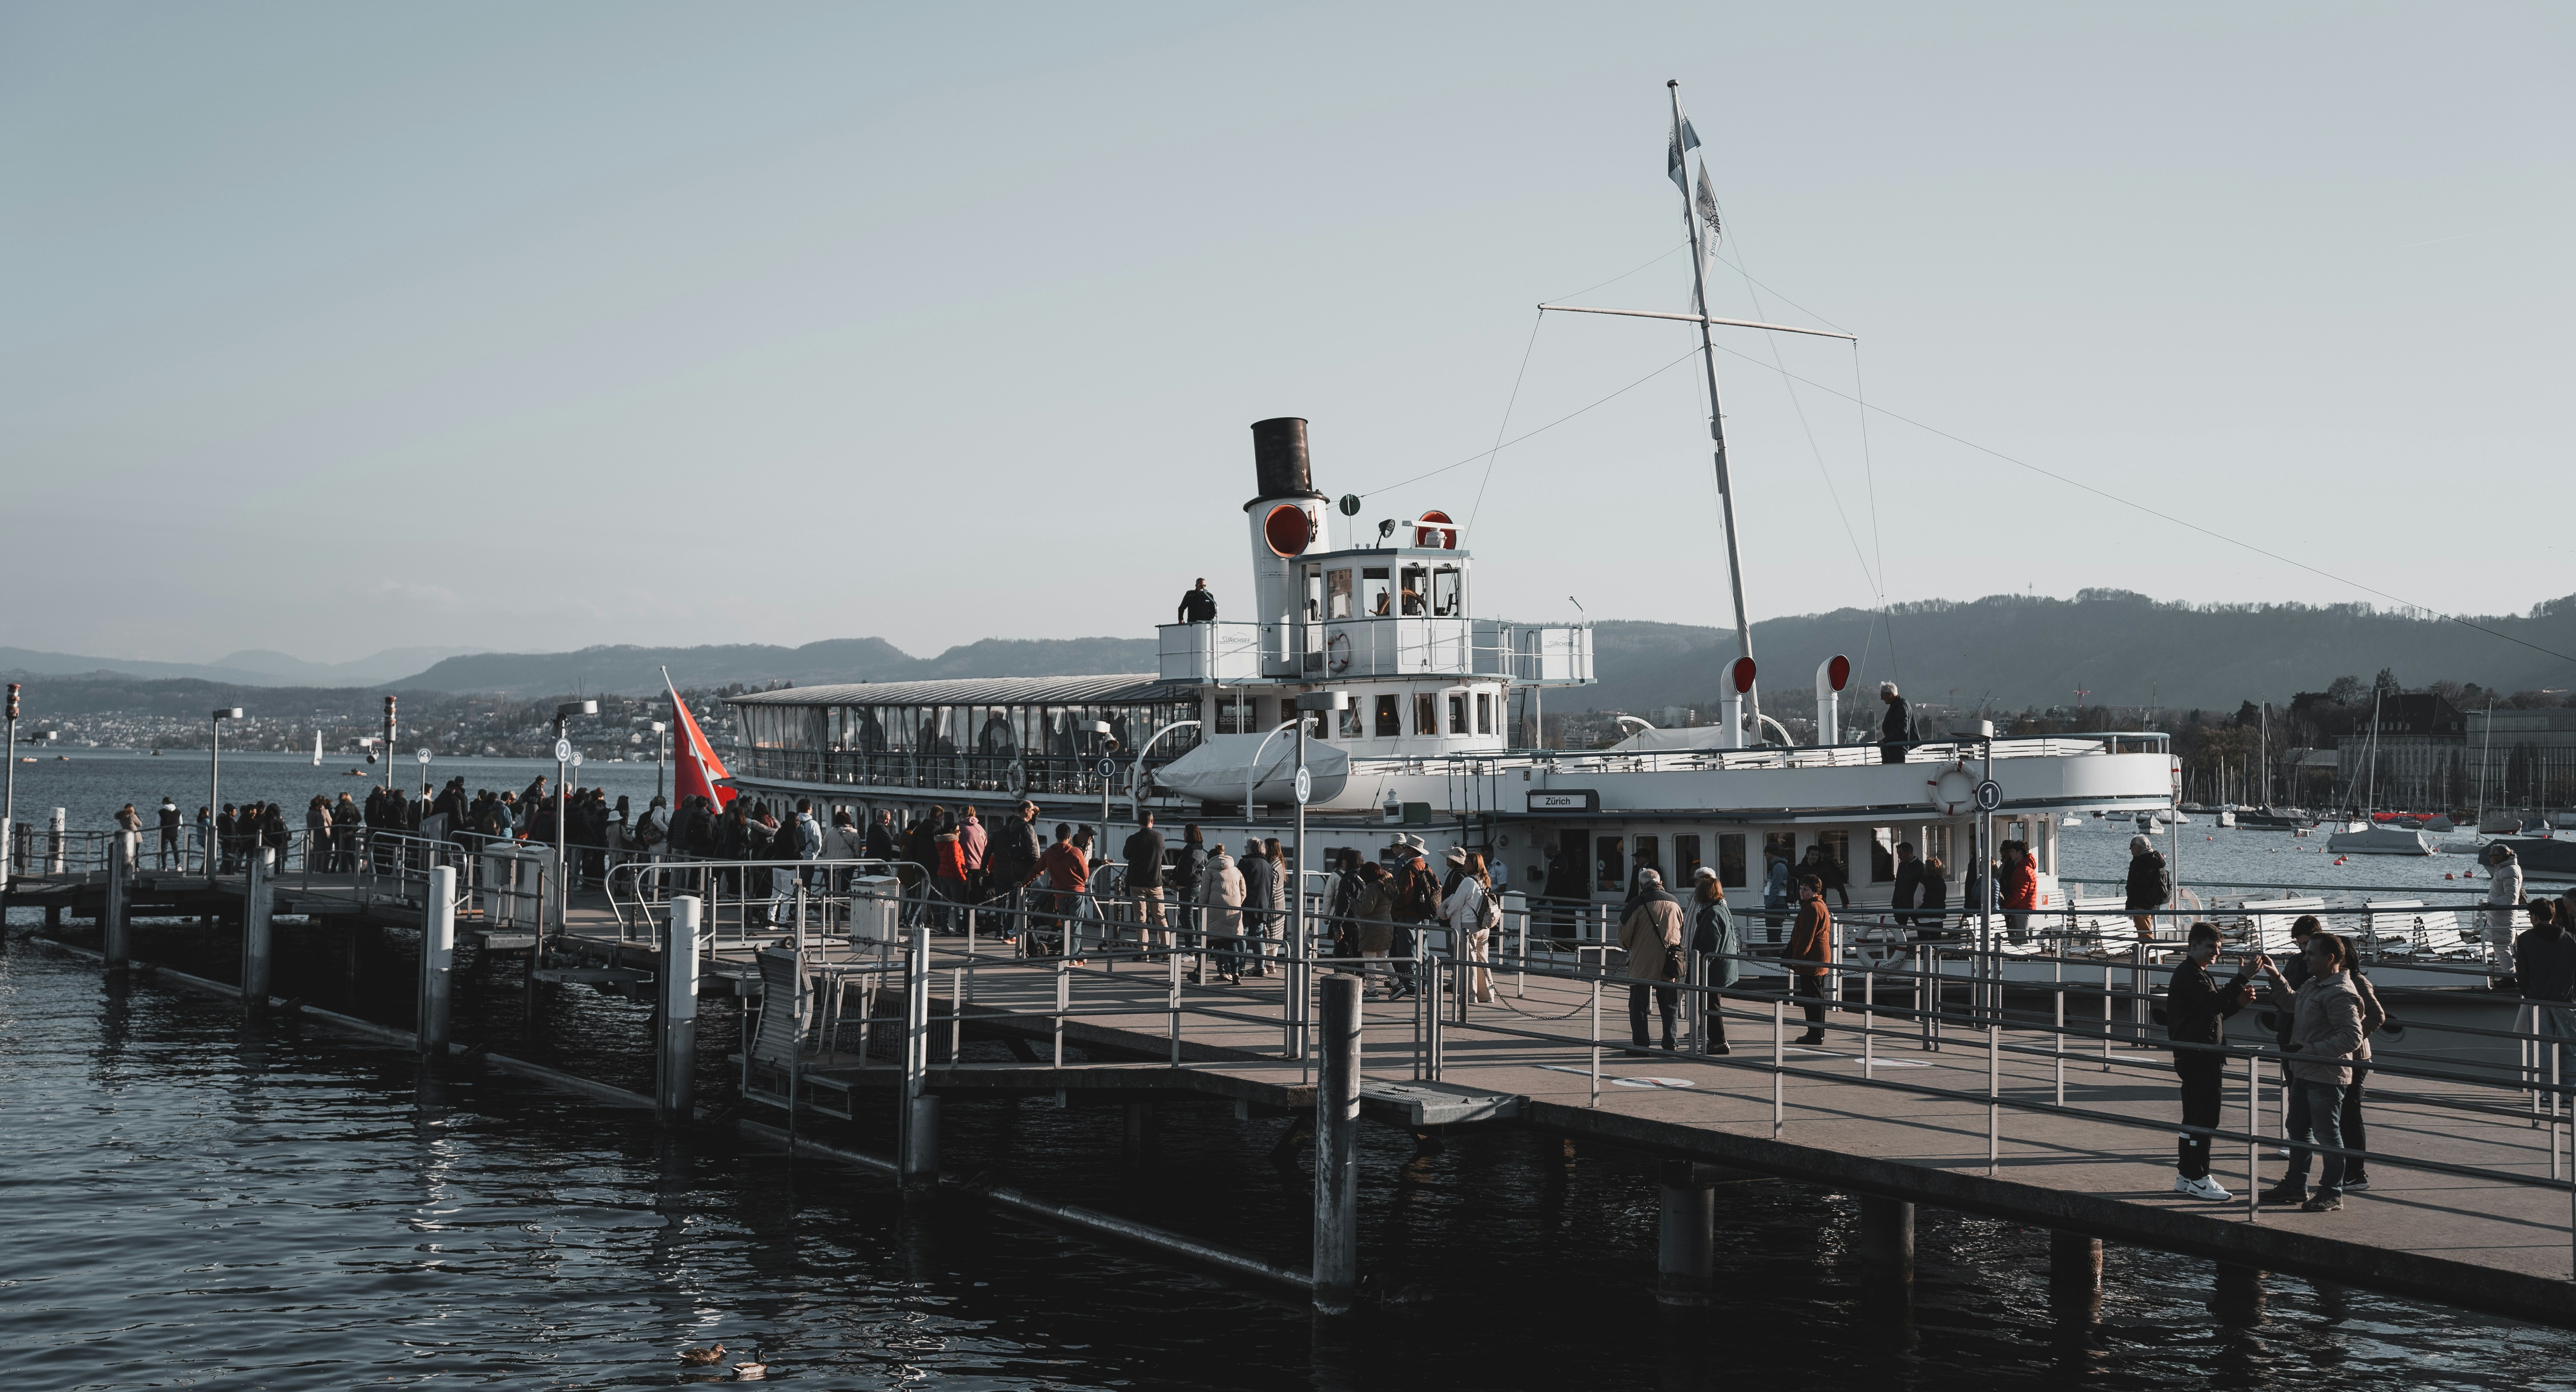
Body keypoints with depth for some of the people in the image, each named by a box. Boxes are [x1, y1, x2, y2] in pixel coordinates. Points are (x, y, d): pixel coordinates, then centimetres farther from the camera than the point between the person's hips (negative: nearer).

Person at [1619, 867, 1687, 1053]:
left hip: (1642, 962, -4)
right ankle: (1670, 1044, 10)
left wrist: (1627, 947, 17)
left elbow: (1624, 932, -4)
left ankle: (1640, 1043, 0)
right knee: (1669, 1005, 11)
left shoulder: (1638, 903, -8)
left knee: (1638, 1003, 3)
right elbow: (1682, 930, 18)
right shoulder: (1674, 902, 6)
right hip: (1669, 963, 4)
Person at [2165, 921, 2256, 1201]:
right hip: (2196, 1056, -11)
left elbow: (2213, 1011, 22)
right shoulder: (2189, 974, -13)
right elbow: (2213, 1003, -27)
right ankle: (2198, 1179, -5)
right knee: (2204, 1117, -9)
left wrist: (2239, 1002, 4)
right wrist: (2241, 980, -32)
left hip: (2204, 1055, 11)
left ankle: (2186, 1177, 19)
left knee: (2195, 1116, 13)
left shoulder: (2200, 974, 20)